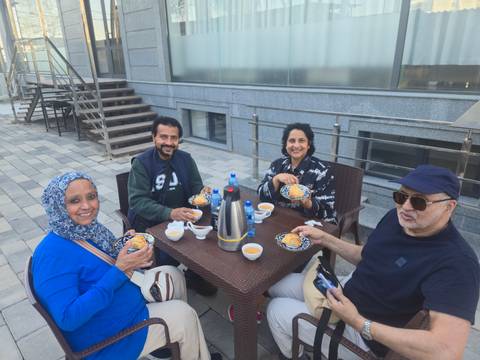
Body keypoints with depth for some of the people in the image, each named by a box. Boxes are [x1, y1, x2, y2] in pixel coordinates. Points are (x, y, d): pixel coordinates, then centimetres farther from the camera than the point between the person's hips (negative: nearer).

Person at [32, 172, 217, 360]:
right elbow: (68, 319, -33)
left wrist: (126, 246, -12)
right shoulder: (53, 254, -29)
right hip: (105, 340, -8)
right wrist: (118, 271, -34)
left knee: (173, 274, 12)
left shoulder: (88, 228, -5)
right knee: (184, 315, -6)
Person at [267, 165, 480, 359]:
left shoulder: (457, 264, -30)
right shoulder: (396, 218, -6)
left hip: (365, 335, -7)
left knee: (276, 310, -1)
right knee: (278, 283, 14)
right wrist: (325, 239, -1)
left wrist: (358, 323, -35)